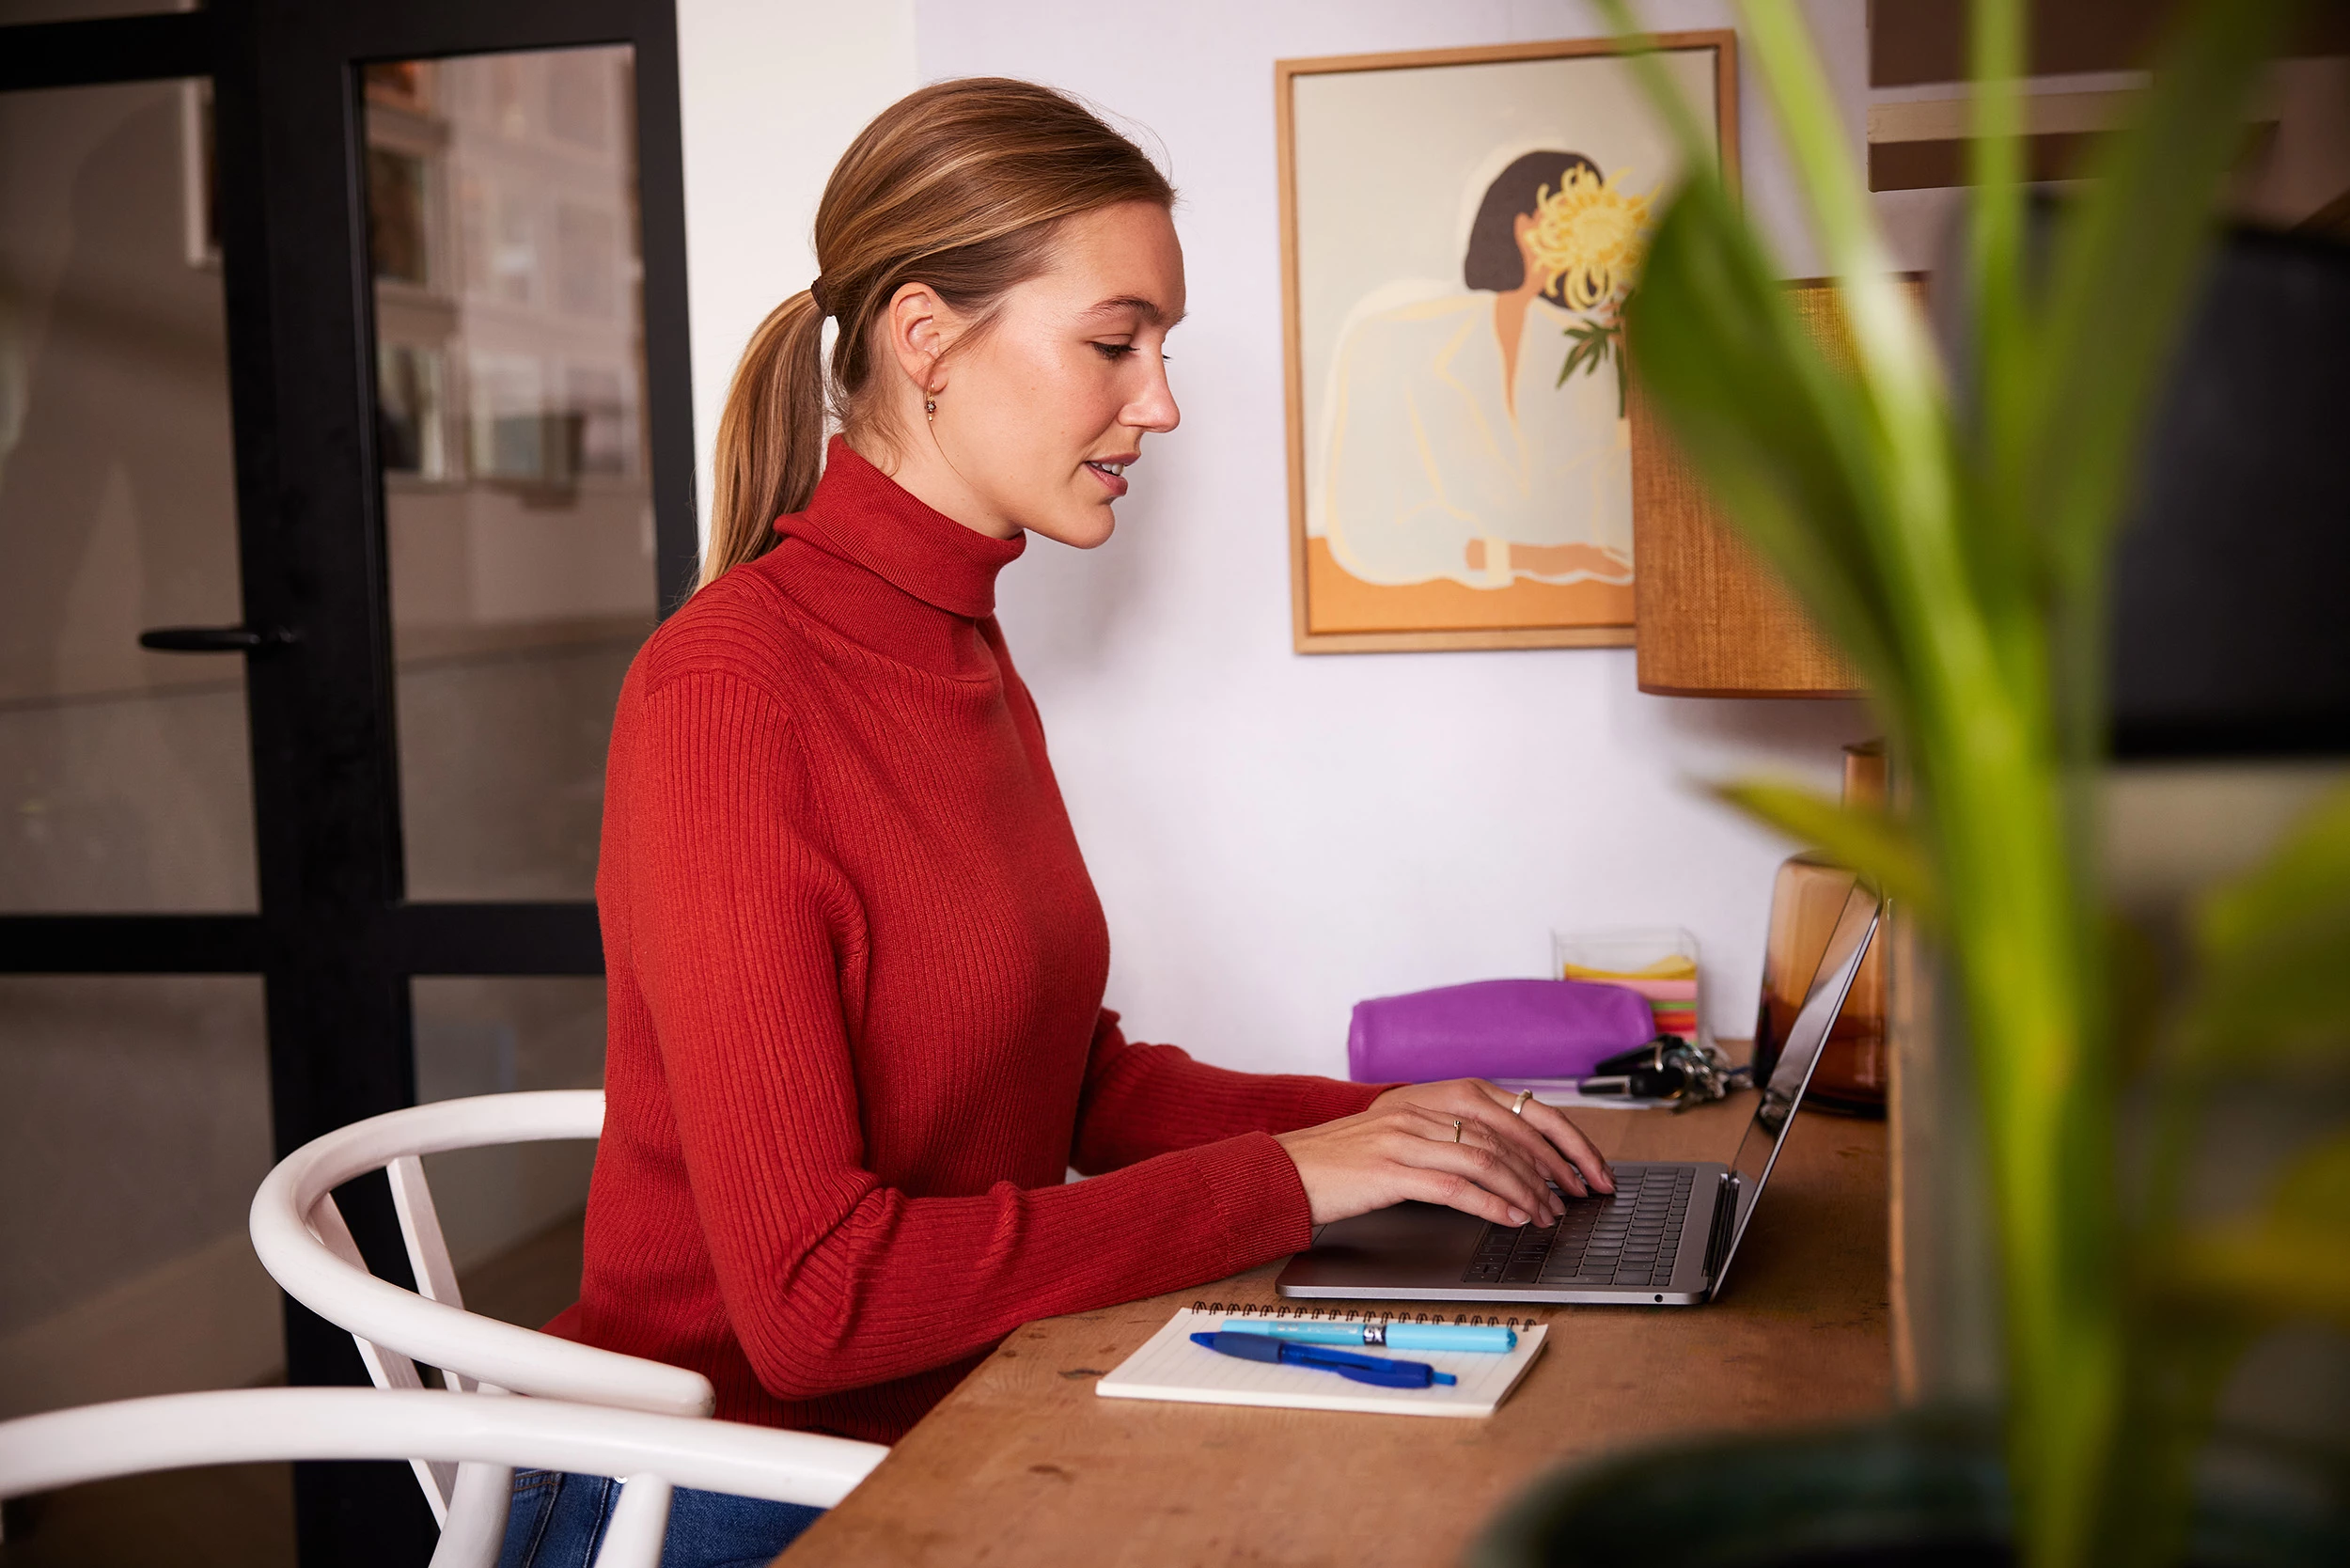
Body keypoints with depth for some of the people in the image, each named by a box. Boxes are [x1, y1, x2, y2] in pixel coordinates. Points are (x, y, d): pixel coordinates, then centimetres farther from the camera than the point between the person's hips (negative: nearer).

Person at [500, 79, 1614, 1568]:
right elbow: (813, 1295, -22)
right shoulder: (727, 689, -18)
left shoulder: (964, 651, 8)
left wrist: (1368, 1118, -3)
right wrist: (1283, 1179, -18)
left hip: (939, 1433, 7)